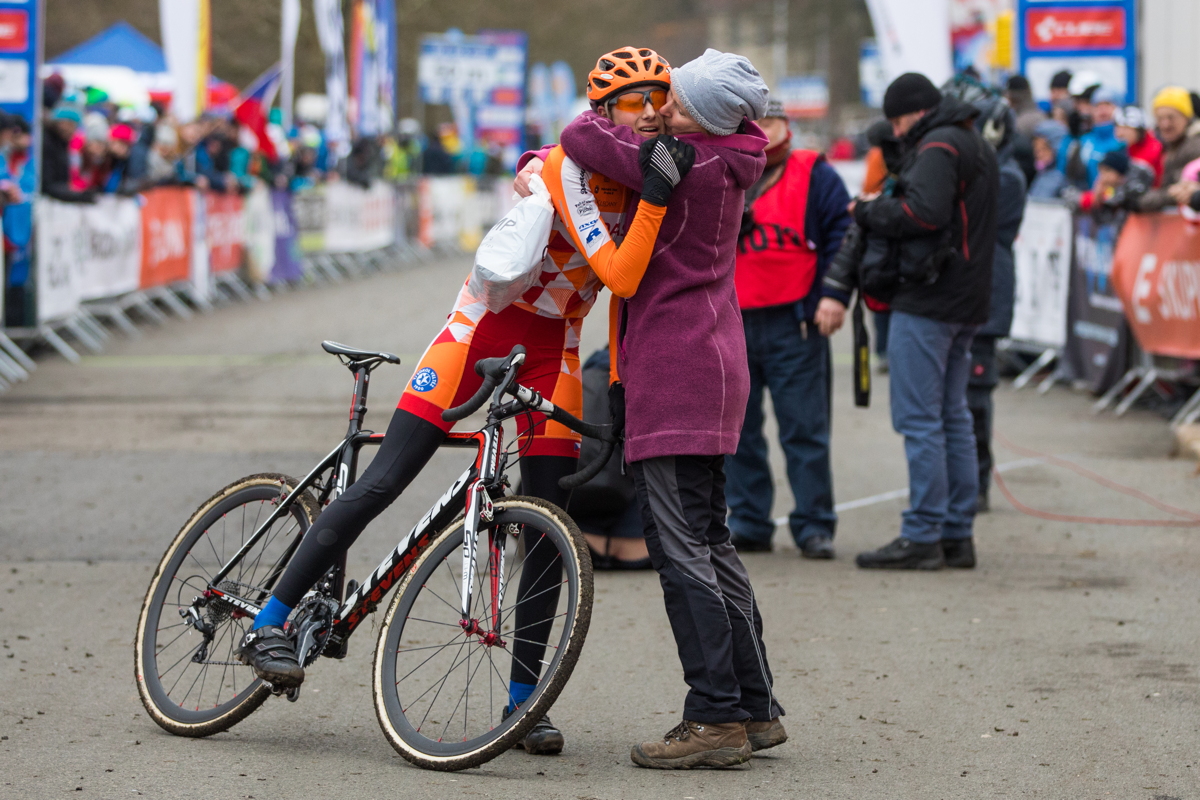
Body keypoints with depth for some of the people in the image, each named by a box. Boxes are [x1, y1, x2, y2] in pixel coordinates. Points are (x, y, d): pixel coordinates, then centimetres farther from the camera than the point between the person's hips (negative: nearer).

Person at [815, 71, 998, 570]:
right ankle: (958, 534, 14)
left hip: (927, 303, -10)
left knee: (919, 420, -8)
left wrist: (868, 212, -11)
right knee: (952, 416, 12)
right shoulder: (979, 147, 21)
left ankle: (922, 537, -8)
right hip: (966, 302, 10)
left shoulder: (939, 146, -11)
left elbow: (924, 212, -25)